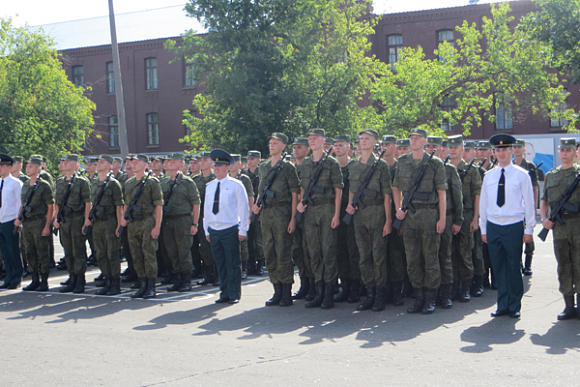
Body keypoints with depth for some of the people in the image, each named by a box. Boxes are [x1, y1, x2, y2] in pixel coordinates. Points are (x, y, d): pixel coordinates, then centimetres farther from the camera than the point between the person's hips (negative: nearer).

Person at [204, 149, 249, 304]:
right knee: (220, 264, 8)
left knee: (233, 263, -2)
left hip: (230, 230, -5)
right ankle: (225, 294, 15)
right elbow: (206, 208, 16)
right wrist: (206, 230, 13)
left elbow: (243, 208, -3)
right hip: (214, 230, 5)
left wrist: (243, 230, -6)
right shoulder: (210, 186, 12)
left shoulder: (236, 185, -3)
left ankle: (234, 295, 6)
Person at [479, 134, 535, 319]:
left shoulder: (522, 175, 1)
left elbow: (529, 203, 2)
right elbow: (483, 203, 13)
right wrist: (483, 229, 11)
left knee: (514, 267, 0)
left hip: (514, 226, -3)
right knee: (498, 267, 5)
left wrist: (528, 229, -1)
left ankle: (515, 306, 11)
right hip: (493, 226, 3)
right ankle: (502, 305, 14)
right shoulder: (489, 175, 10)